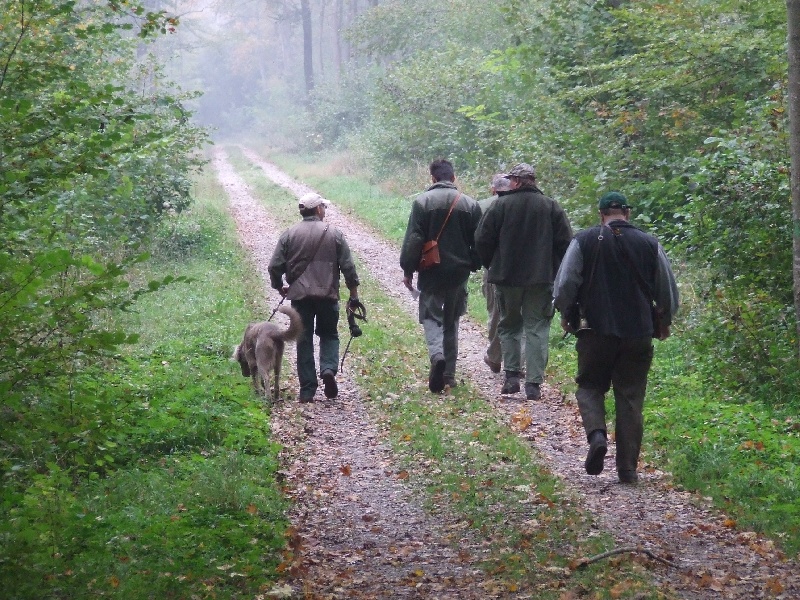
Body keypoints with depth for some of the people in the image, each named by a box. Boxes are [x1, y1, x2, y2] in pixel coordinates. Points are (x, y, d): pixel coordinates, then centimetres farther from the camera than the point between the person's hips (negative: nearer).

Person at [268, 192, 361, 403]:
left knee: (304, 341, 6)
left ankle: (307, 391, 5)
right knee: (329, 335, 17)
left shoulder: (289, 235, 1)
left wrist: (279, 287, 19)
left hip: (300, 296, 0)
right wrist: (353, 294, 9)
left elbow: (275, 267, 0)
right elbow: (348, 267, -1)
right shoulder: (334, 234, 0)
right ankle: (328, 369, -9)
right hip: (328, 295, 0)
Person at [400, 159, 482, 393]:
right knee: (452, 320, 14)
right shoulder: (470, 204, 3)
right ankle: (449, 373, 16)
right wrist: (472, 265, 20)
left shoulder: (422, 202, -7)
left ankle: (437, 355, -25)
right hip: (459, 272, 3)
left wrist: (408, 269, -3)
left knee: (431, 316, 4)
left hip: (431, 271, -3)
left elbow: (413, 239, -10)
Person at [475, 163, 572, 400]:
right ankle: (534, 383, -2)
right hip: (541, 278, 0)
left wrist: (491, 265, 14)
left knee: (509, 325, 16)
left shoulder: (501, 205, -5)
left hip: (507, 276, 0)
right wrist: (555, 271, 12)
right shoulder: (551, 206, 0)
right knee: (537, 329, 3)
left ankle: (511, 376, 9)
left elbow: (483, 240, -3)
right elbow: (565, 242, 1)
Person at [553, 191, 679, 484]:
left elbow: (564, 284, -4)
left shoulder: (585, 241, -3)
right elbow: (668, 292, 9)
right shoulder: (649, 244, 3)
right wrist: (664, 322, 26)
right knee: (631, 398, 7)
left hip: (597, 331, -1)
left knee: (590, 386, 14)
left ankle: (596, 434, -14)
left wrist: (567, 314, 15)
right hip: (639, 334, 1)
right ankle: (627, 468, 5)